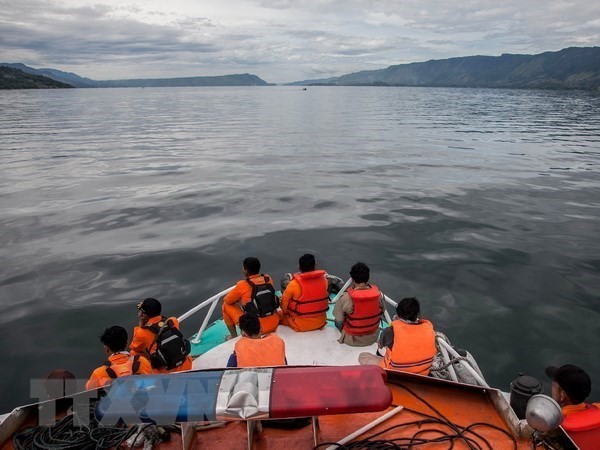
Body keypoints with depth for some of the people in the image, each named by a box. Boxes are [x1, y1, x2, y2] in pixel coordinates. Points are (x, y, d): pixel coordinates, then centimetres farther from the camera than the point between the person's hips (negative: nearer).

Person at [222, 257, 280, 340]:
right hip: (274, 325, 5)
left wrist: (238, 297, 21)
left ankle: (234, 336, 19)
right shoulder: (268, 279, -2)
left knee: (226, 305, 12)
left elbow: (226, 300, 1)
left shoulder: (242, 285, -16)